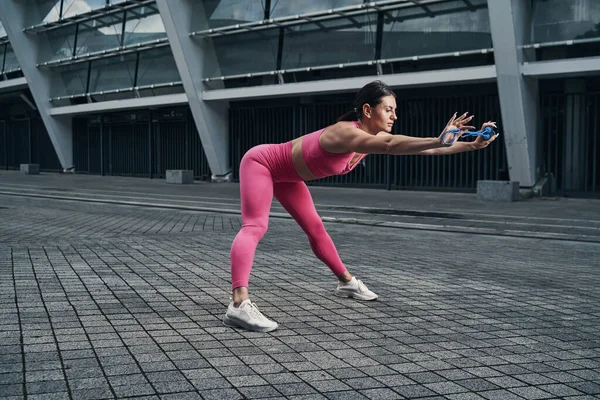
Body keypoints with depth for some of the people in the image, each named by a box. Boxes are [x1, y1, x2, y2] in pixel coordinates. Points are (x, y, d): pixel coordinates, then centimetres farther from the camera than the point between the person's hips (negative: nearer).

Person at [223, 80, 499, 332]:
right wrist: (439, 140, -67)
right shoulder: (346, 133, -37)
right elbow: (390, 147, -56)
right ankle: (239, 305, -38)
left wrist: (472, 145, -16)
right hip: (260, 163, -9)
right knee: (255, 227, -24)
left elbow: (422, 148, -10)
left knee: (314, 227, 16)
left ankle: (346, 282, 31)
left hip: (285, 174, 9)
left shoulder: (374, 136, -10)